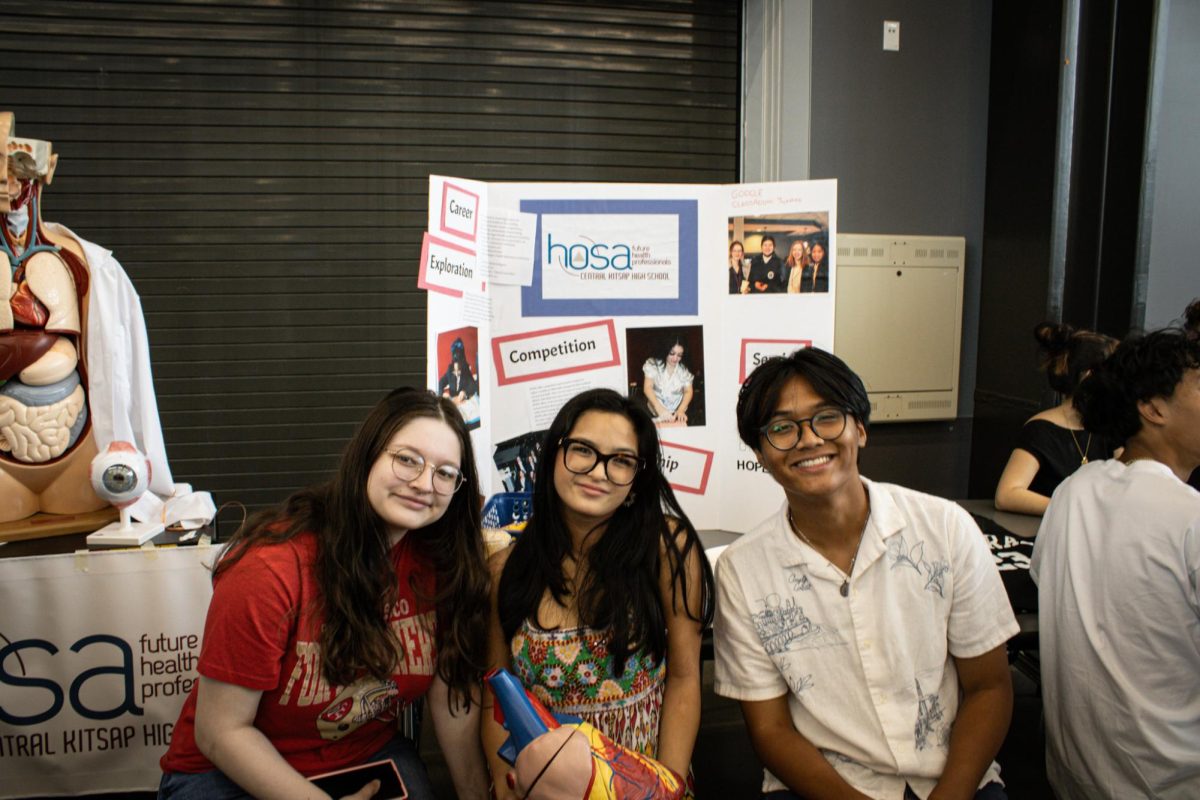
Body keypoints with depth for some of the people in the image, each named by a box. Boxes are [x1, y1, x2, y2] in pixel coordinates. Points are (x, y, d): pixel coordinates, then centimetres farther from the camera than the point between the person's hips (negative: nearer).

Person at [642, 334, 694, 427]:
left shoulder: (684, 369, 2)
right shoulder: (653, 364, -4)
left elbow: (688, 392, 1)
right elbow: (647, 388, -12)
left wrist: (681, 410, -19)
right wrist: (659, 408, -27)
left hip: (677, 413, 1)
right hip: (656, 412, -1)